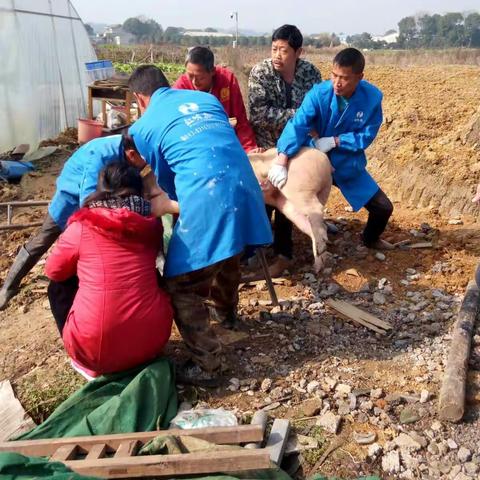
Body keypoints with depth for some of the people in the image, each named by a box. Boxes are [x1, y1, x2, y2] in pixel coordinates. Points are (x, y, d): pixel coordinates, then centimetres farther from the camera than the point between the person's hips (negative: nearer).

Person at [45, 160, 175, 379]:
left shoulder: (82, 226, -3)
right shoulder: (151, 224, 4)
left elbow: (53, 271, 13)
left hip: (95, 349, -2)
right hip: (152, 342, 3)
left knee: (58, 286, 23)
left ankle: (88, 364, 18)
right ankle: (139, 358, 24)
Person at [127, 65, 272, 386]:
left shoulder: (143, 127, 12)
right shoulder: (206, 99, 24)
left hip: (207, 201, -6)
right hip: (245, 189, 7)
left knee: (182, 286, 7)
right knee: (229, 256, 32)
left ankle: (207, 366, 11)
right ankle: (225, 310, 57)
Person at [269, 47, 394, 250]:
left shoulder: (372, 97, -17)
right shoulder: (319, 93, -23)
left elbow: (367, 135, -12)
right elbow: (297, 126, -34)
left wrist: (335, 141, -26)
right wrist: (280, 162, -47)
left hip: (349, 166, 2)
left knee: (384, 208, 5)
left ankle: (370, 238, 38)